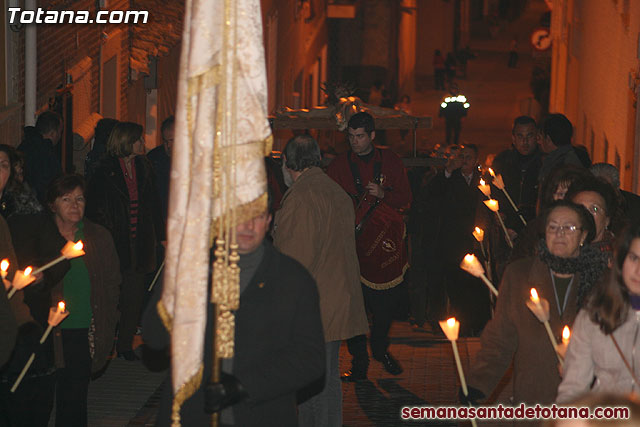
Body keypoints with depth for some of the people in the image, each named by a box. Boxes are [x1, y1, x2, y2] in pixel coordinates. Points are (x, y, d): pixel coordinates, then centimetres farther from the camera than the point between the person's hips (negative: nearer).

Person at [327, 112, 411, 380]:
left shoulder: (390, 162, 8)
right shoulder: (339, 165, 6)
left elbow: (405, 199, 8)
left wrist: (383, 194, -10)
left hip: (386, 240, 1)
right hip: (353, 242, -1)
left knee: (387, 302, 4)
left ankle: (380, 348, 28)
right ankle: (359, 359, 4)